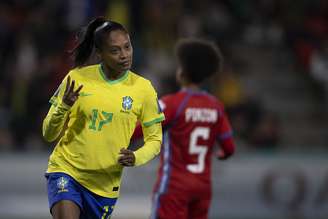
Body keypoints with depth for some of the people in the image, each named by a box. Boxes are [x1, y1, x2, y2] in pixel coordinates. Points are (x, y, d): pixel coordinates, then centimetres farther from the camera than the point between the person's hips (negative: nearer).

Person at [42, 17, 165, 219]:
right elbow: (49, 134, 0)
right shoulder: (77, 78, -5)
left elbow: (155, 139, 6)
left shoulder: (143, 88, -3)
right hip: (66, 171, -2)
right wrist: (63, 107, -20)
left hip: (105, 185, 2)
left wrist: (136, 158, -16)